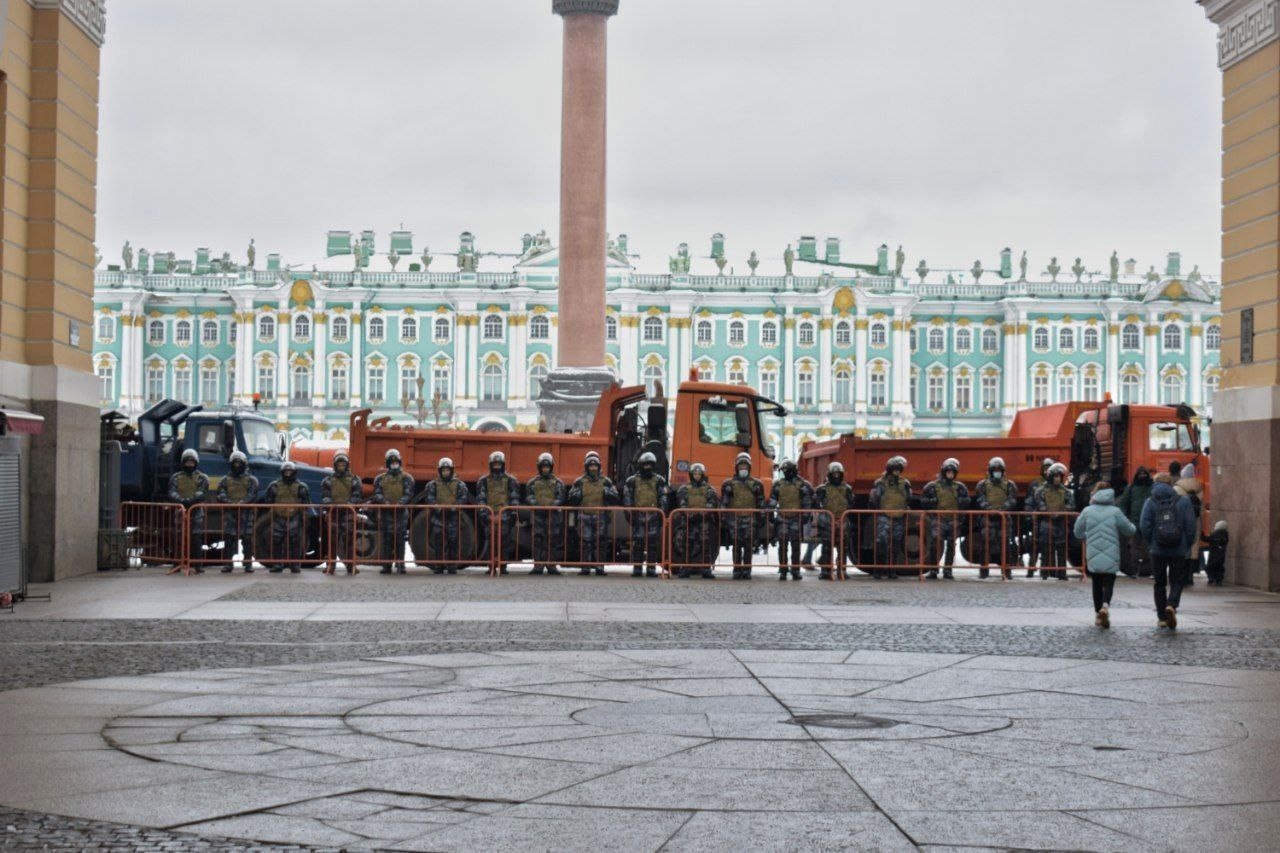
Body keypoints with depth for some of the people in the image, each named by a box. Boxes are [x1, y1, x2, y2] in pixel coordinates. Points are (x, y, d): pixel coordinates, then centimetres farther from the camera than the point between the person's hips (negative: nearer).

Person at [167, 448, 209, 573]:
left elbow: (202, 493, -7)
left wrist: (190, 500, -24)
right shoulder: (176, 477, 13)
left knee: (196, 539, -4)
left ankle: (197, 566, -3)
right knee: (179, 539, 1)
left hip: (196, 512, -1)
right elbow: (172, 493, -1)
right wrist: (181, 500, -22)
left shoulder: (202, 478, 9)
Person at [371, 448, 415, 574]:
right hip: (385, 512, 1)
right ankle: (386, 566, 4)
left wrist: (401, 503, -21)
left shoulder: (406, 478, 8)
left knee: (400, 539, -5)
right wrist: (384, 501, -19)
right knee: (386, 540, 0)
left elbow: (408, 494, -2)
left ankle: (400, 564, -3)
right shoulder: (380, 478, 12)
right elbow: (377, 494, 2)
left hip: (401, 512, -1)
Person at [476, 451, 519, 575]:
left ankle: (503, 566, 2)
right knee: (490, 541, -1)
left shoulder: (511, 480, 9)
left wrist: (513, 513, 0)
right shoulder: (483, 481, 11)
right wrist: (482, 513, -3)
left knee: (505, 542, -3)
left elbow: (515, 498, 7)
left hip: (505, 516, -1)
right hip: (489, 515, 1)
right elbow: (480, 498, 7)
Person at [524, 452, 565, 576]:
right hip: (537, 515, 0)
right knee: (537, 540, -4)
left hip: (553, 515, 0)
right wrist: (534, 504, -15)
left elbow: (560, 498, 4)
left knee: (552, 541, -1)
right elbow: (528, 497, 5)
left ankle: (551, 565, 5)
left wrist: (554, 504, -15)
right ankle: (538, 566, -1)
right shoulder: (532, 482, 12)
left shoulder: (558, 482, 12)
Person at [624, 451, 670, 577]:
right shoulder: (632, 481, 9)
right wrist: (630, 513, 0)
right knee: (637, 543, -2)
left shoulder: (659, 481, 10)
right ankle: (637, 569, 2)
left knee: (653, 543, -2)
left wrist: (662, 514, -3)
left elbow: (664, 499, 6)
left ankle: (651, 568, 2)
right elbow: (627, 498, 8)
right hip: (638, 515, 0)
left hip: (653, 515, 0)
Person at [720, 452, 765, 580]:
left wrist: (761, 519, 6)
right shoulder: (728, 484, 9)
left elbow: (761, 504, 12)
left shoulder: (756, 484, 12)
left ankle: (747, 571, 2)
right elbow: (723, 503, 6)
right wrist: (724, 519, 0)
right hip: (734, 519, 0)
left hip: (750, 520, 0)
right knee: (736, 546, 0)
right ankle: (737, 571, 3)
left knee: (749, 547, -2)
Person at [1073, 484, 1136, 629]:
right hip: (1111, 556, -2)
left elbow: (1078, 533, 7)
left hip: (1093, 556, 2)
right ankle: (1105, 605, -25)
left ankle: (1098, 614, 17)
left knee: (1097, 583, 14)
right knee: (1109, 582, 2)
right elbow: (1130, 530, 2)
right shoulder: (1115, 512, -6)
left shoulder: (1087, 511, -2)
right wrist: (1132, 526, 26)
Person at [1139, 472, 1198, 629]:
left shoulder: (1151, 503, -3)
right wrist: (1186, 545, 7)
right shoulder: (1183, 502, -2)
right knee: (1176, 581, 9)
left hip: (1158, 551, 0)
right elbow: (1191, 526, -5)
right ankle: (1171, 605, -18)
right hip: (1178, 551, 0)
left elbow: (1144, 527, -9)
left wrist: (1151, 542, 7)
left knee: (1160, 583, 12)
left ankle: (1162, 617, 13)